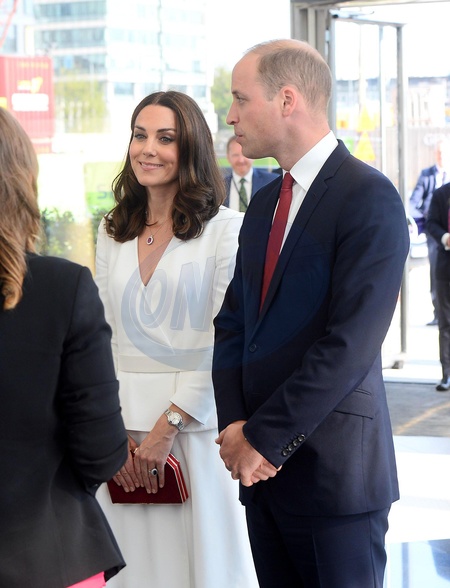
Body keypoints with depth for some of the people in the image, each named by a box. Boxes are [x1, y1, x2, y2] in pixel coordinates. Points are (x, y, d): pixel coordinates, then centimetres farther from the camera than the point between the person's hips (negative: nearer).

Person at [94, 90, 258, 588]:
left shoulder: (226, 229, -4)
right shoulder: (113, 233, 12)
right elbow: (100, 338, 9)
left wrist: (169, 425, -14)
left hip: (196, 425, -4)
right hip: (123, 425, 4)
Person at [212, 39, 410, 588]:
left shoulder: (369, 197, -12)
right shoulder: (264, 203, 14)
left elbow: (350, 343, -18)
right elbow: (232, 322, 12)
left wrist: (263, 439, -15)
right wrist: (233, 424, -4)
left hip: (333, 467, -7)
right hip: (262, 463, 7)